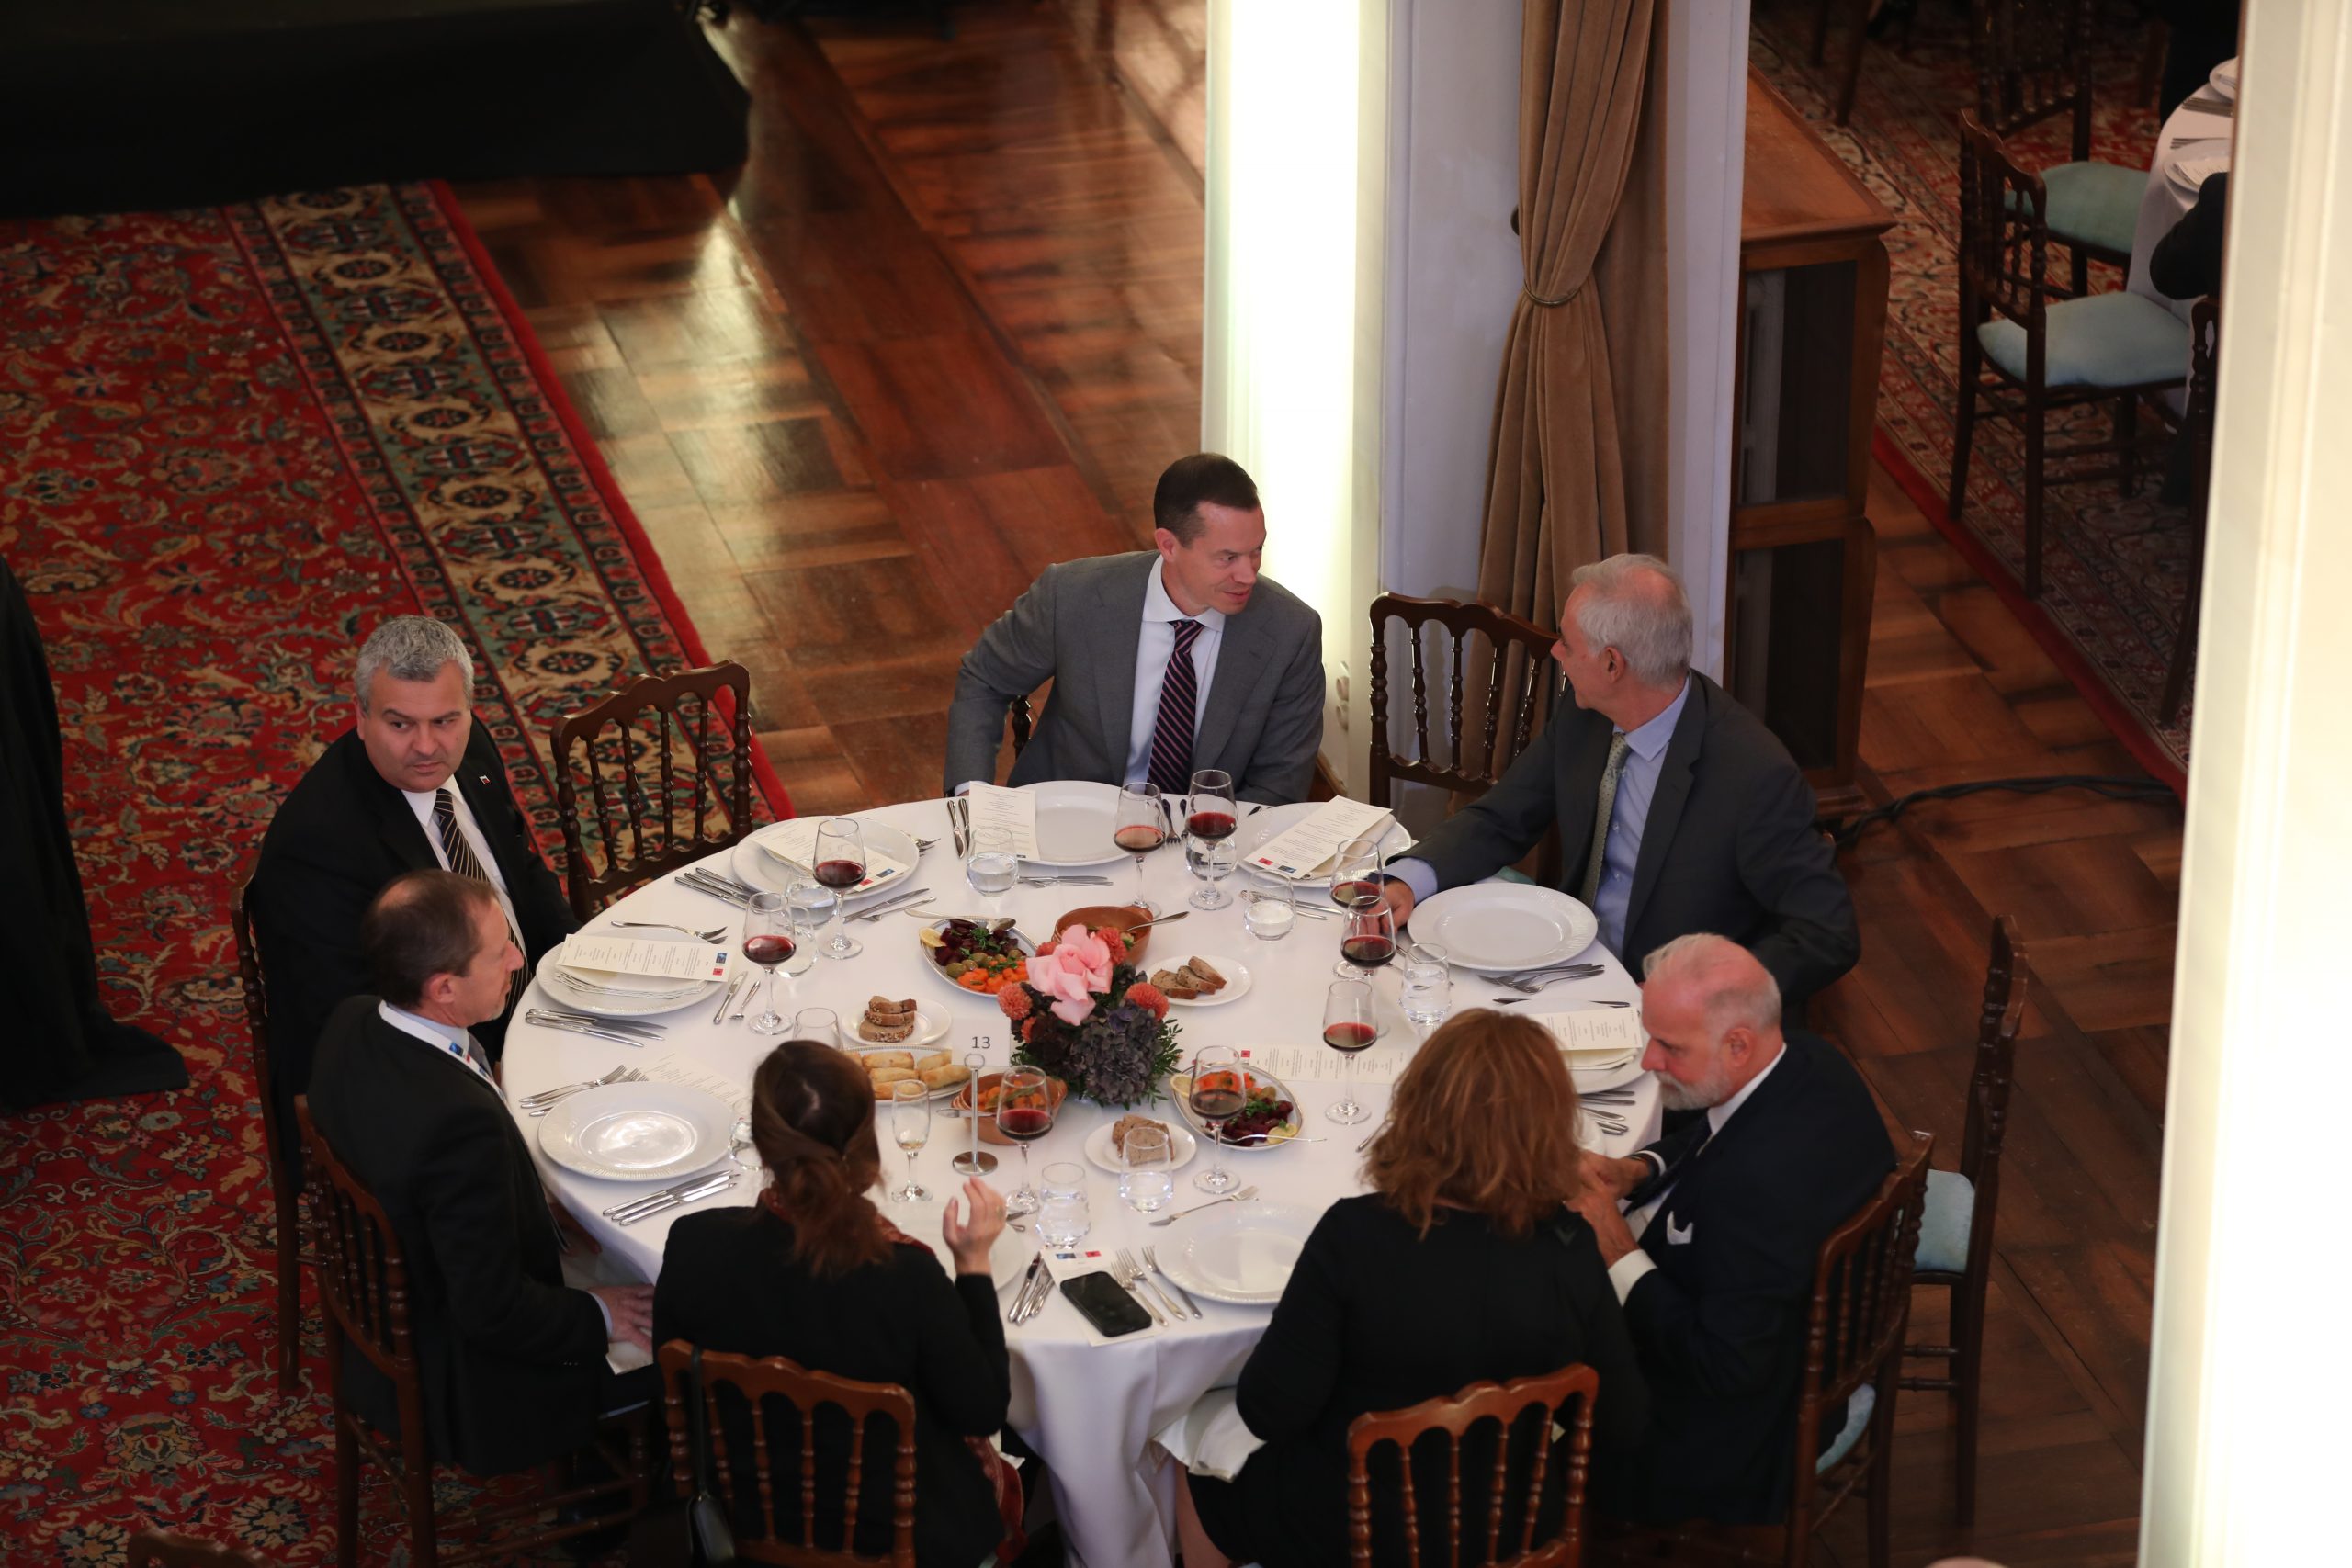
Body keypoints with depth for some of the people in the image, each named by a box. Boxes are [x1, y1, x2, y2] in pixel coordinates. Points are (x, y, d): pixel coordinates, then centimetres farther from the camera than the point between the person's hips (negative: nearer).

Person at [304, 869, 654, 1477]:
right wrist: (598, 1318, -11)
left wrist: (543, 1208, 6)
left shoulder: (353, 1023, -12)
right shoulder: (460, 1119, -39)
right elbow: (494, 1310, -29)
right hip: (468, 1392, -9)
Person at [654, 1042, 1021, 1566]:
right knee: (997, 1476, 31)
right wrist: (974, 1265, -13)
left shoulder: (694, 1244, -23)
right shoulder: (906, 1275, -33)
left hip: (751, 1518, 4)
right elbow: (983, 1411, -17)